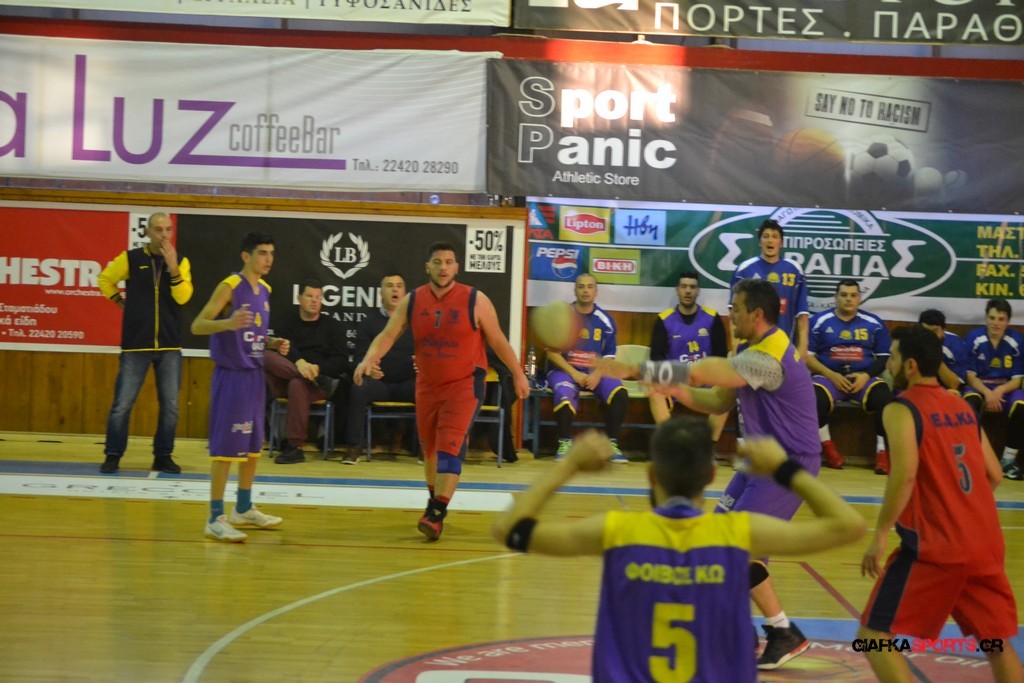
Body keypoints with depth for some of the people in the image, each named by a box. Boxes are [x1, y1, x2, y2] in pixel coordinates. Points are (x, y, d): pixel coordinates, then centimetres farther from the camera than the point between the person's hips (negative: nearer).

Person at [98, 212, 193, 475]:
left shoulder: (181, 261, 4)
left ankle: (163, 456, 16)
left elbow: (183, 297, -9)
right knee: (122, 405, -1)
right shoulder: (130, 258, 0)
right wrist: (120, 301, 6)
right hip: (135, 345, -1)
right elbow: (105, 279, 15)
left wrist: (172, 267, -19)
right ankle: (113, 455, 11)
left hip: (169, 347, 2)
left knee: (170, 407, 4)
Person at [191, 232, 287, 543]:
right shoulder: (230, 286, -12)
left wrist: (272, 343, 6)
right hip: (231, 375, -8)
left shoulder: (264, 290, 12)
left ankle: (244, 509, 29)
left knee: (253, 446, 15)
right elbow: (197, 325, -18)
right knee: (226, 447, -8)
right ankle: (215, 518, -3)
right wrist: (229, 323, -35)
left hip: (254, 375, 8)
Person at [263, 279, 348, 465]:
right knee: (266, 357, -26)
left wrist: (318, 368, -16)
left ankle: (295, 447, -34)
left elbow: (341, 360, 4)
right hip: (285, 379, 2)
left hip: (320, 382, -1)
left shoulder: (332, 326, 15)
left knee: (298, 384, -38)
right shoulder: (287, 322, 17)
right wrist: (299, 362, -26)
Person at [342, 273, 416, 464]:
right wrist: (367, 368, -19)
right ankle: (354, 446, -24)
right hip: (378, 381, 0)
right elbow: (360, 356, 5)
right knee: (358, 389, -33)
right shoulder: (369, 322, 11)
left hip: (408, 382, 0)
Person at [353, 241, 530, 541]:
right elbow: (387, 335, -4)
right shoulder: (412, 301, -1)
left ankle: (437, 513, -17)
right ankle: (435, 499, 38)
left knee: (450, 446, -17)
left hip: (464, 384, -4)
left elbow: (497, 340, 1)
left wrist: (518, 374, 5)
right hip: (427, 384, 4)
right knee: (429, 448, 15)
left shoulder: (476, 301, -8)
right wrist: (369, 359, -22)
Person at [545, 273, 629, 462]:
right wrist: (574, 373, -16)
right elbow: (552, 352, -3)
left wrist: (597, 375, -14)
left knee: (620, 394, -25)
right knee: (564, 394, -35)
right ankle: (565, 443, -17)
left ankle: (611, 444, -13)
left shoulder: (605, 320, 6)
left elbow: (609, 357, 7)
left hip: (595, 373, 2)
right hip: (564, 370, -2)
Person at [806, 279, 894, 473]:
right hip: (829, 376, -1)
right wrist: (831, 375, -11)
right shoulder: (819, 321, 4)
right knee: (816, 399, -33)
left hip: (864, 377, 1)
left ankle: (882, 451, -14)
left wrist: (866, 376, -9)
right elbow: (806, 356, 2)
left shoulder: (874, 323, 9)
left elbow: (884, 358, 10)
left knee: (885, 398, -30)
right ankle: (827, 446, -7)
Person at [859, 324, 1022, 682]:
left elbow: (904, 476, -20)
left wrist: (880, 535, -15)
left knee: (874, 635, 1)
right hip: (987, 544, 7)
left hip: (936, 546, -7)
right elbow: (994, 475, 17)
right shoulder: (963, 408, 14)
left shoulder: (901, 409, -6)